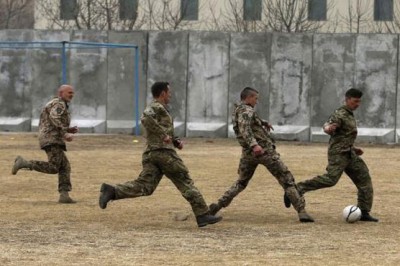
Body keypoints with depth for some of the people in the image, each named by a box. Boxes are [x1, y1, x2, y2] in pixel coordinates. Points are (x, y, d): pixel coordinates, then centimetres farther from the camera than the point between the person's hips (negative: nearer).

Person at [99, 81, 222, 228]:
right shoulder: (157, 107, -3)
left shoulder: (154, 108, 28)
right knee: (186, 183, -1)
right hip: (164, 152, -9)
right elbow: (146, 119, -26)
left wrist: (175, 141, 19)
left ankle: (111, 191, -22)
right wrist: (163, 134, -25)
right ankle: (203, 215, 0)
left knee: (144, 186, -6)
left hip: (150, 155, 9)